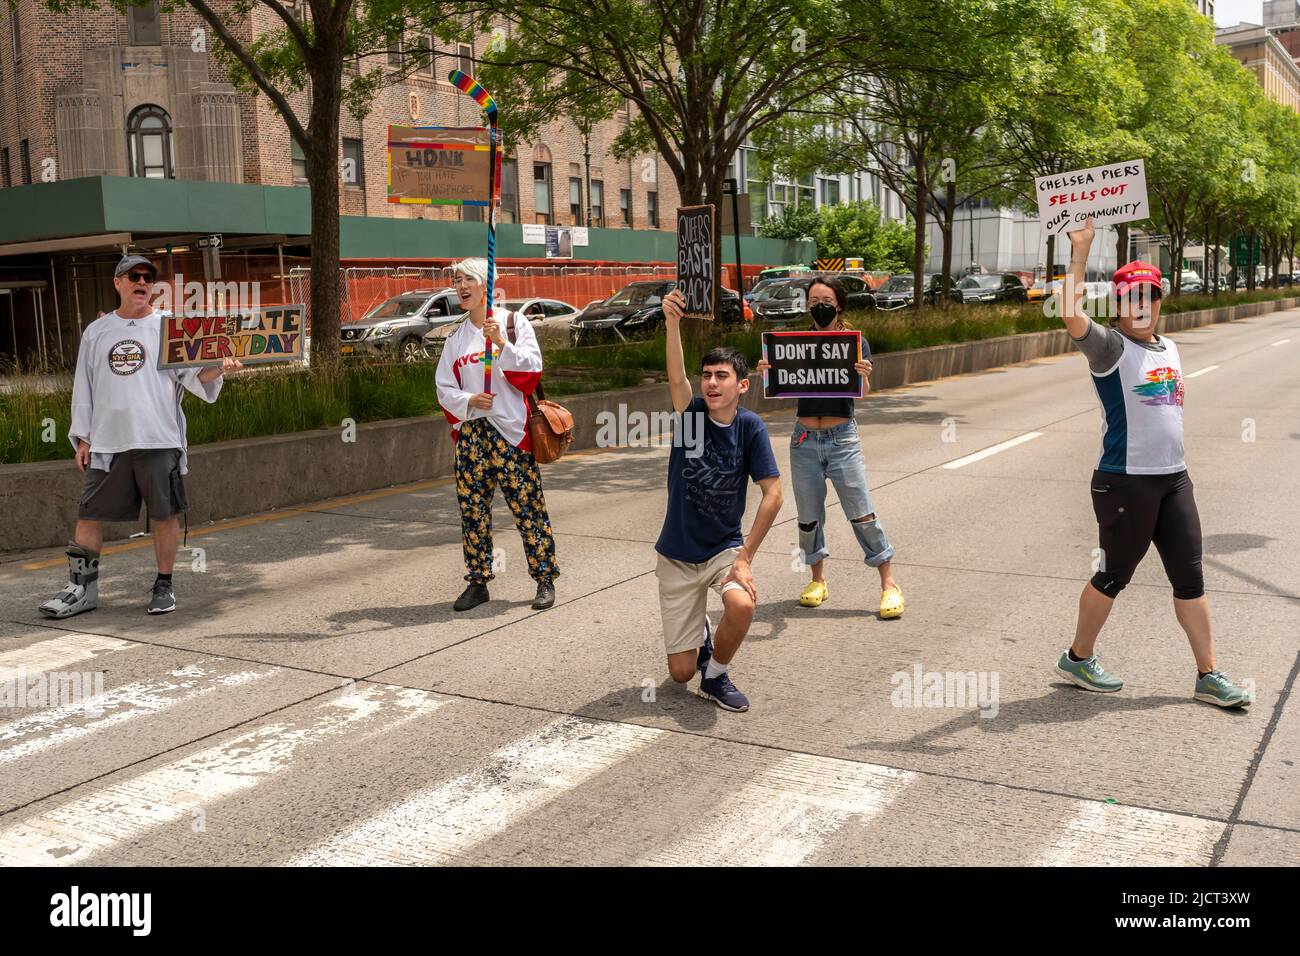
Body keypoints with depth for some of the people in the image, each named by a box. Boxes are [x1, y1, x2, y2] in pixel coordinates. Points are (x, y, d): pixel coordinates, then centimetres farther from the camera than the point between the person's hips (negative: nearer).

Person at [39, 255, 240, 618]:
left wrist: (218, 369, -25)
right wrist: (82, 437, 10)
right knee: (89, 514, 3)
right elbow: (84, 387, 15)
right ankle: (82, 588, 15)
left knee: (165, 514, 2)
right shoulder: (96, 332, 13)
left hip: (160, 439, -2)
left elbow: (193, 375, -3)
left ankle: (164, 585, 15)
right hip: (107, 442, 3)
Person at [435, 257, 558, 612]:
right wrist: (468, 401, -9)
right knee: (472, 508, 6)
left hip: (510, 428, -4)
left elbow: (532, 370, -9)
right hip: (470, 432, 4)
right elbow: (444, 387, 10)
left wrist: (501, 344, -21)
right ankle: (477, 582, 17)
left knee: (528, 506, -3)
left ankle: (545, 580, 7)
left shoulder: (514, 323, 2)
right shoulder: (456, 337, 13)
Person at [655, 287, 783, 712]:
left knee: (741, 605, -35)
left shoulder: (750, 427, -11)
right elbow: (676, 378, -31)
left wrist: (745, 558, -19)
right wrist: (672, 322, -48)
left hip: (725, 548, -1)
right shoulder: (691, 413, -10)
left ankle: (716, 675, -4)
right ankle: (700, 637, 40)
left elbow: (773, 494, -14)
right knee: (680, 672, 3)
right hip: (677, 557, 1)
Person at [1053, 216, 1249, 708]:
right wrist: (1080, 251, -26)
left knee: (1190, 577, 9)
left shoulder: (1169, 348, 14)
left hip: (1174, 479, 7)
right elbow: (1071, 314, -27)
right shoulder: (1109, 347, -9)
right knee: (1113, 576, 4)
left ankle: (1208, 676, 19)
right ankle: (1077, 659, 22)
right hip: (1125, 482, -7)